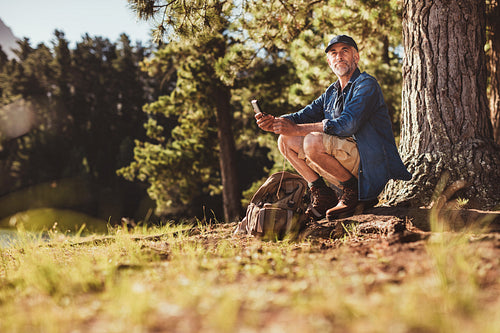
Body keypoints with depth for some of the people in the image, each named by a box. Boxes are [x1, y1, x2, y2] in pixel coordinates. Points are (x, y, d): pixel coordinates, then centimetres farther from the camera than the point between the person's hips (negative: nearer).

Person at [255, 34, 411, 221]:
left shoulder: (367, 84, -9)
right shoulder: (331, 92, 17)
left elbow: (347, 125, -23)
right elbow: (305, 115, 10)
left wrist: (296, 129, -25)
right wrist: (273, 122, -13)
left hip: (371, 165, -8)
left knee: (313, 141, -30)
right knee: (286, 141, 3)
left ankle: (353, 192, -11)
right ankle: (322, 197, 3)